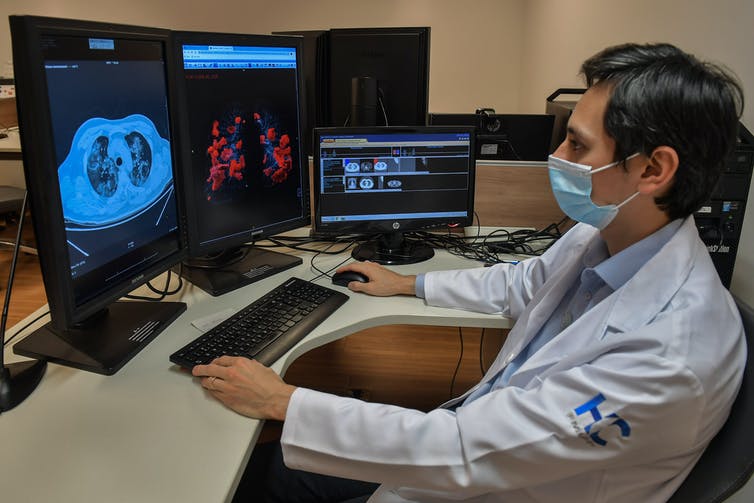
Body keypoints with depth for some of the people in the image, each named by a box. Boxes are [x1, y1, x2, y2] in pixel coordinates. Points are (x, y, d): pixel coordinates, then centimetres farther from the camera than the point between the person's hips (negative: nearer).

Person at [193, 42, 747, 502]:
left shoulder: (670, 352, -34)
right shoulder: (600, 236, -7)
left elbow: (463, 452, -33)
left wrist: (283, 401, -26)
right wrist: (409, 283, 22)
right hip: (476, 435, 7)